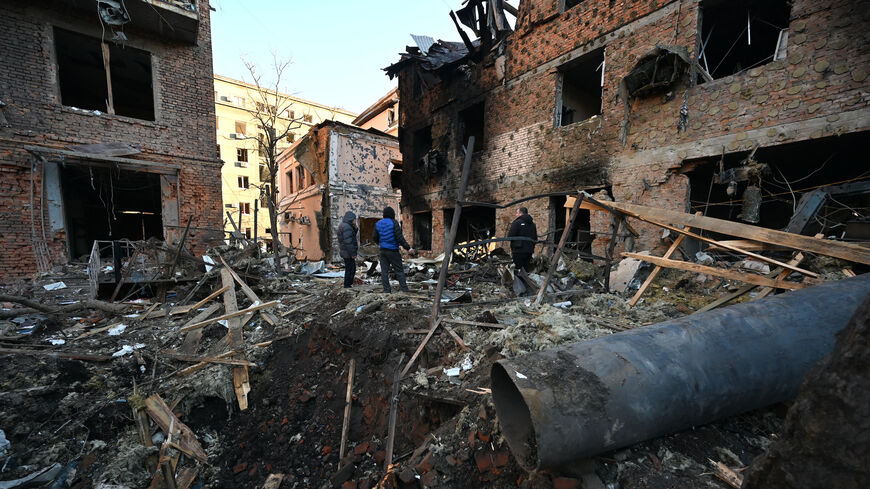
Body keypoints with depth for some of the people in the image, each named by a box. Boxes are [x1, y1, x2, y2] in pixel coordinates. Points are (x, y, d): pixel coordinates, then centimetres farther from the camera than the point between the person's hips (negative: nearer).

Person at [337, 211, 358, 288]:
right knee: (349, 269, -2)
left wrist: (355, 228, 3)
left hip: (345, 252, 10)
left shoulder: (343, 225, 13)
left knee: (353, 268, 19)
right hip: (348, 253, -10)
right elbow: (348, 242, -25)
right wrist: (352, 253, -22)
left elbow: (352, 236, 18)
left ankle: (350, 283, 29)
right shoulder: (347, 227, -20)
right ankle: (347, 286, 7)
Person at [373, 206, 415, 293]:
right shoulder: (394, 223, -9)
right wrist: (408, 248, -13)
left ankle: (387, 290, 9)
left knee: (384, 271, 7)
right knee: (399, 270, 1)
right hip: (393, 250, -5)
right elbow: (399, 237, -16)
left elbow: (375, 238, 10)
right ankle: (404, 289, 1)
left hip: (383, 250, 5)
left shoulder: (378, 224, 8)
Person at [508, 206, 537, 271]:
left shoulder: (517, 223, -9)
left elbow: (510, 236, -13)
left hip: (519, 251, -7)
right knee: (525, 268, 12)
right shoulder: (532, 224, 14)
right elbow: (535, 238, 18)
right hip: (530, 250, 7)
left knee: (518, 269, -5)